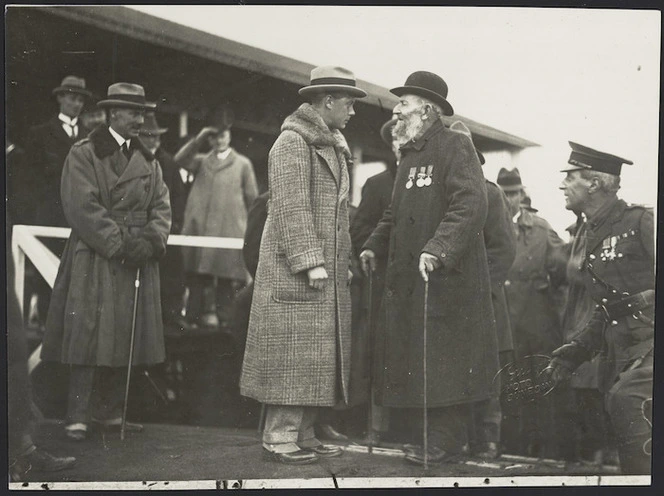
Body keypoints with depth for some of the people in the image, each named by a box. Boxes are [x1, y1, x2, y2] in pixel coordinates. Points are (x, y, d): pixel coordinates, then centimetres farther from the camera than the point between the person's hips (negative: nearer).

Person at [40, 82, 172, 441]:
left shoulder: (148, 161, 17)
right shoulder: (83, 154, -1)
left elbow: (161, 206, 10)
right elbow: (82, 208, -10)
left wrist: (151, 241, -9)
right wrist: (119, 245, -16)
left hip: (138, 263, 6)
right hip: (94, 260, -5)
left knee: (126, 338, 5)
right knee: (88, 336, -8)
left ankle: (108, 412, 15)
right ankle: (78, 418, -2)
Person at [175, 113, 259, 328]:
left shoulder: (243, 164, 14)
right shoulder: (202, 161, 20)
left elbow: (252, 199, 12)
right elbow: (180, 160, 2)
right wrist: (198, 139, -2)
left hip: (229, 229, -2)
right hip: (199, 228, 2)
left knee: (227, 277, -5)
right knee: (199, 276, -1)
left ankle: (224, 316, 0)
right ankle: (203, 312, 3)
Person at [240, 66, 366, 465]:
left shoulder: (334, 147, 20)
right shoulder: (293, 142, -8)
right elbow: (291, 208, -16)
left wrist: (344, 263, 17)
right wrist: (310, 262, -21)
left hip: (329, 273, 9)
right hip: (294, 271, -9)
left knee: (319, 354, 9)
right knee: (293, 351, -8)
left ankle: (303, 433, 15)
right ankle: (279, 439, -2)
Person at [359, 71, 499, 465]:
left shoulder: (456, 147, -7)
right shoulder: (410, 155, 20)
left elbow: (471, 205, -20)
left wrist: (438, 248, -30)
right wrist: (375, 246, 15)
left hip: (446, 275, -9)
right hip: (409, 277, 9)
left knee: (443, 356, -6)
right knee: (413, 356, 8)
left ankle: (446, 440, 0)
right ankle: (440, 434, 16)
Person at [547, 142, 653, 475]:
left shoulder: (641, 222, -9)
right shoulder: (584, 237, 15)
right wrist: (573, 351, 13)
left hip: (649, 340, -8)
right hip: (618, 347, 8)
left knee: (627, 400, -28)